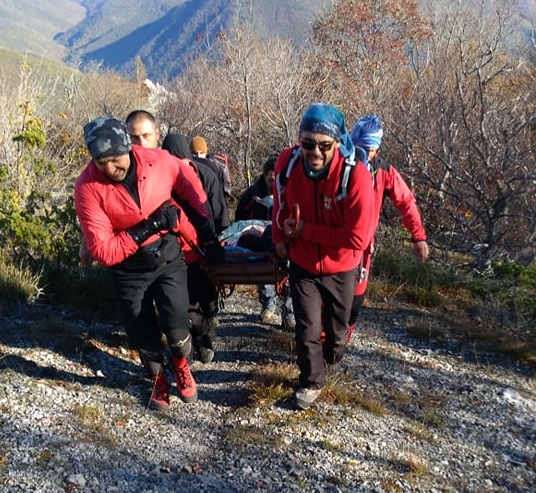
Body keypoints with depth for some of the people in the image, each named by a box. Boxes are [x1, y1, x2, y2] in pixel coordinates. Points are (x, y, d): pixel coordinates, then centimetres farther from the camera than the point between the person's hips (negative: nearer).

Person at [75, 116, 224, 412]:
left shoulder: (159, 161, -18)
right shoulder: (88, 187, -22)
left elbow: (192, 190, 2)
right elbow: (102, 251, -22)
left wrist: (208, 237, 5)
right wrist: (148, 227, -28)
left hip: (167, 257, 0)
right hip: (127, 268, 0)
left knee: (177, 330, -8)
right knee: (142, 337, 8)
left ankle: (181, 365, 26)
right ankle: (158, 380, 38)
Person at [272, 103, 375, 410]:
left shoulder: (356, 176, -31)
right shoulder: (287, 162, -19)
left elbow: (358, 237, -29)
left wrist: (305, 229, -26)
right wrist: (279, 238, 3)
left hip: (341, 269, -1)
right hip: (302, 265, 1)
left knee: (337, 326, 21)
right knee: (307, 330, 3)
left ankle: (333, 353, 54)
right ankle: (312, 381, 28)